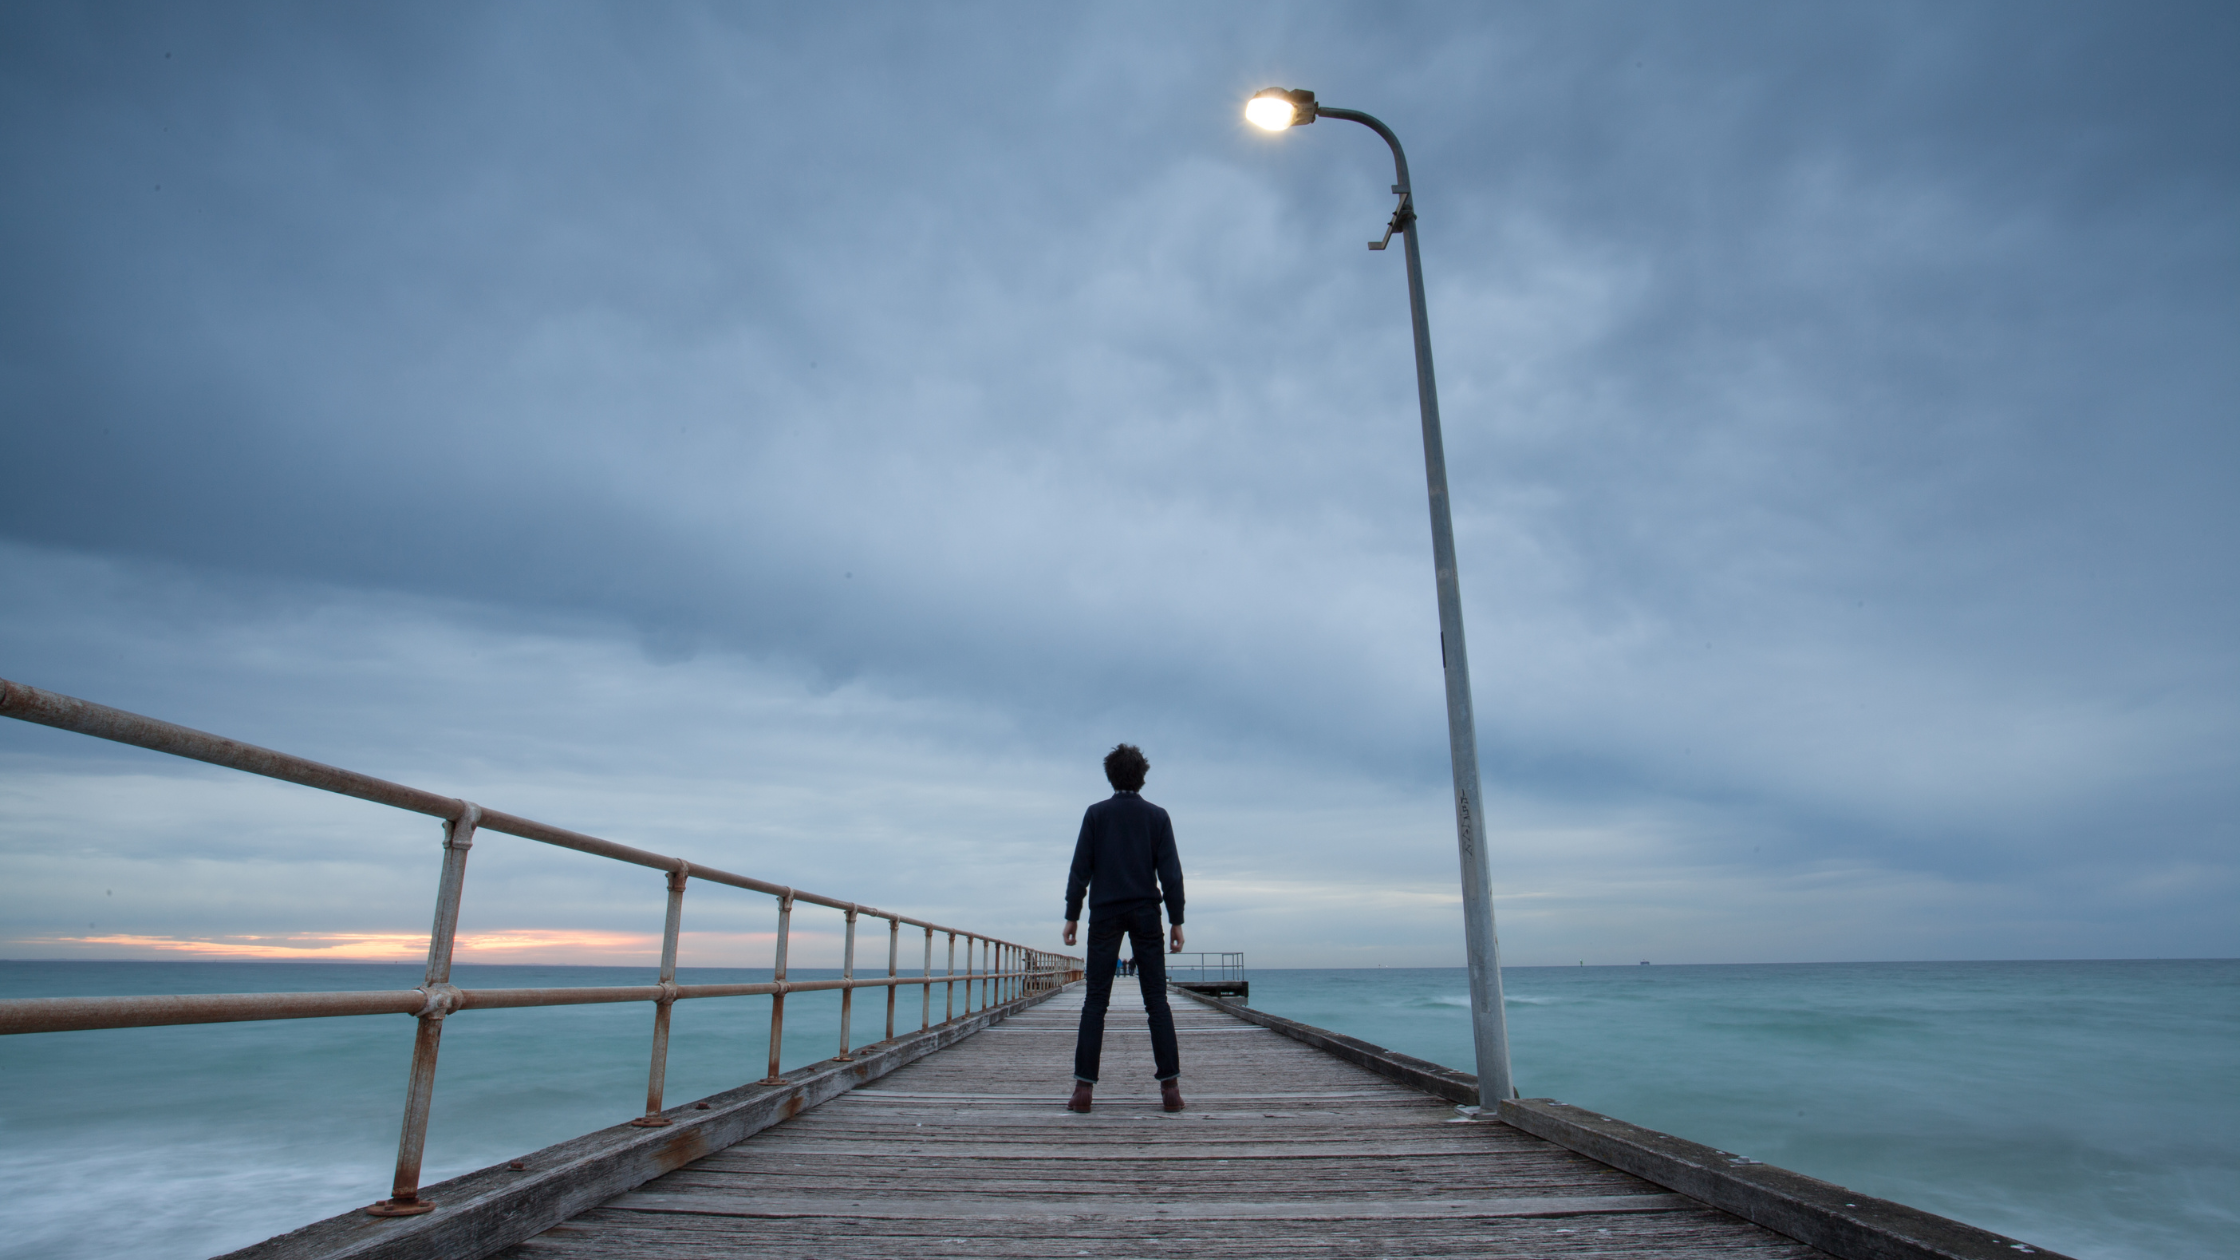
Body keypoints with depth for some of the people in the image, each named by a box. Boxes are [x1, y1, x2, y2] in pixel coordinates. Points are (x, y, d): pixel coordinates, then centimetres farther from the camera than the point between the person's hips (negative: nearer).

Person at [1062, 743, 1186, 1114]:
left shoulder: (1096, 814, 3)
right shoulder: (1157, 816, 5)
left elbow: (1080, 868, 0)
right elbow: (1170, 872, 1)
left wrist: (1071, 915, 4)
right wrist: (1177, 920, 3)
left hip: (1104, 914, 0)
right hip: (1146, 914, 1)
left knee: (1095, 1001, 1)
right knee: (1156, 1000, 3)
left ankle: (1084, 1086, -3)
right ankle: (1170, 1086, 0)